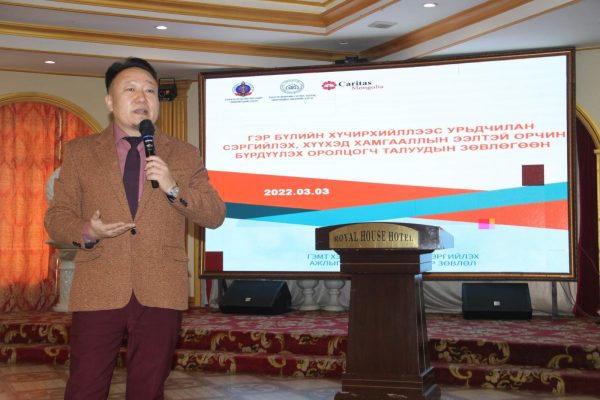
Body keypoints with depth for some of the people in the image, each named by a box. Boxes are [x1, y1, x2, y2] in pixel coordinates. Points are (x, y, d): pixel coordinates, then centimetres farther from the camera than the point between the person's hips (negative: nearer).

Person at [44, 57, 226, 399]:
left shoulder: (185, 155, 9)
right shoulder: (79, 152, 9)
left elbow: (216, 215, 4)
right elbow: (57, 216, 7)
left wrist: (174, 188, -12)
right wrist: (87, 232, -15)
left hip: (160, 293, 0)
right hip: (99, 291, 0)